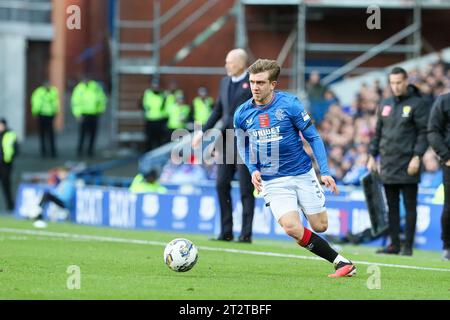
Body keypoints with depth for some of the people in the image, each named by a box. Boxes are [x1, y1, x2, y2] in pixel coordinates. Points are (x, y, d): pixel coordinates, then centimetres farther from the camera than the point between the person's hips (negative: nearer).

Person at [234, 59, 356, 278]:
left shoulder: (289, 104, -11)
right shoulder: (242, 114, -3)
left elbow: (313, 137, -3)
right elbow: (242, 145, 15)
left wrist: (324, 172, -10)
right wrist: (253, 170, -3)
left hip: (303, 175, -1)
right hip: (273, 182, 1)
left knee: (320, 227, 3)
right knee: (292, 229, -19)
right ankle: (342, 263, -6)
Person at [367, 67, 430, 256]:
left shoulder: (417, 104, -3)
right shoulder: (385, 105, 14)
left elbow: (424, 133, -7)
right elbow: (378, 132, 19)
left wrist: (417, 157, -16)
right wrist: (372, 155, 13)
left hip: (408, 165, -6)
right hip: (387, 166, 6)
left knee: (410, 206, -2)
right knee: (392, 207, 7)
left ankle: (408, 246, 0)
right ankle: (394, 244, 11)